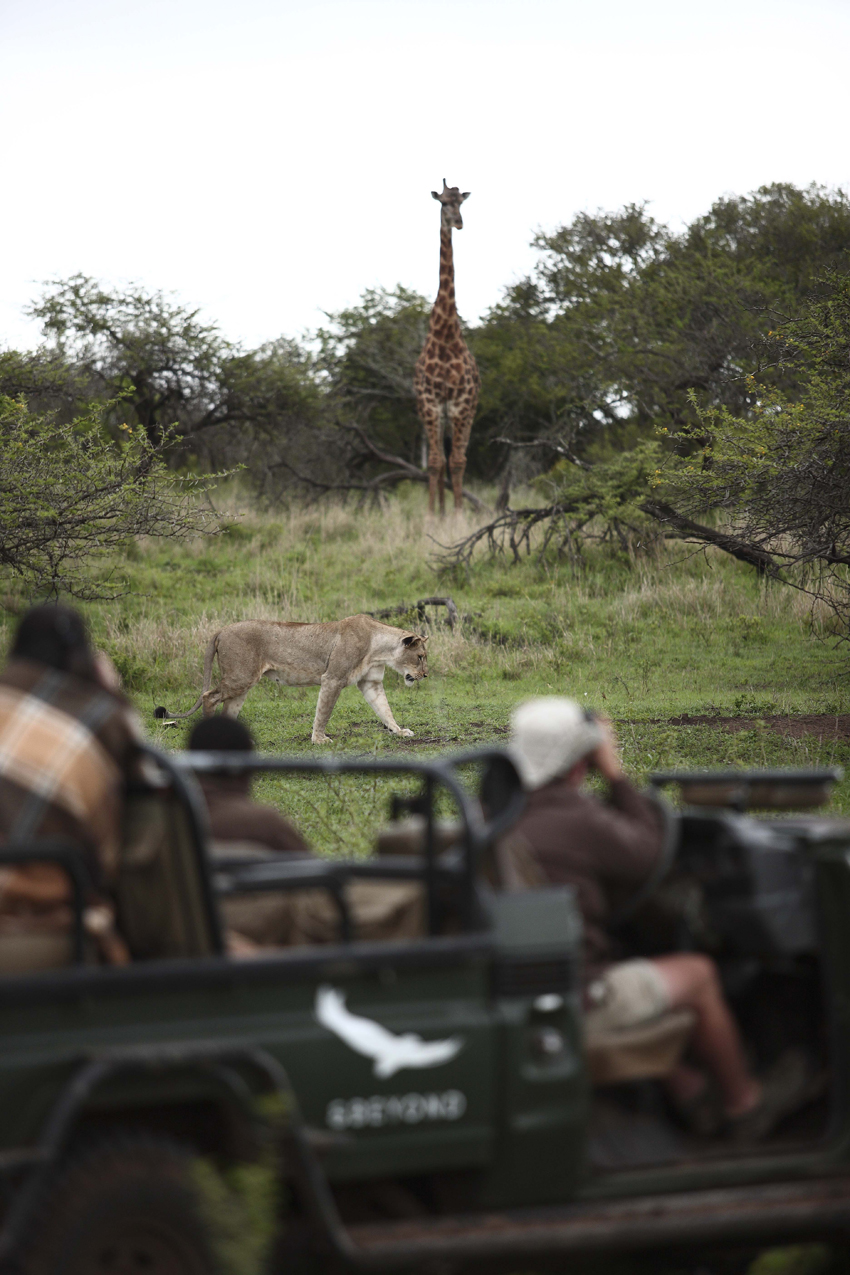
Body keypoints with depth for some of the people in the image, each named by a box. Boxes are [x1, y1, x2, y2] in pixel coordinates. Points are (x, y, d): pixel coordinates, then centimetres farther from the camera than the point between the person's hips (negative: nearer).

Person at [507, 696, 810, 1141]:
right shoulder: (580, 820, -21)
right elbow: (646, 854, -2)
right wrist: (615, 776, 4)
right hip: (570, 1000, -8)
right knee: (698, 973, 14)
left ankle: (685, 1087, 40)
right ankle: (744, 1103, 33)